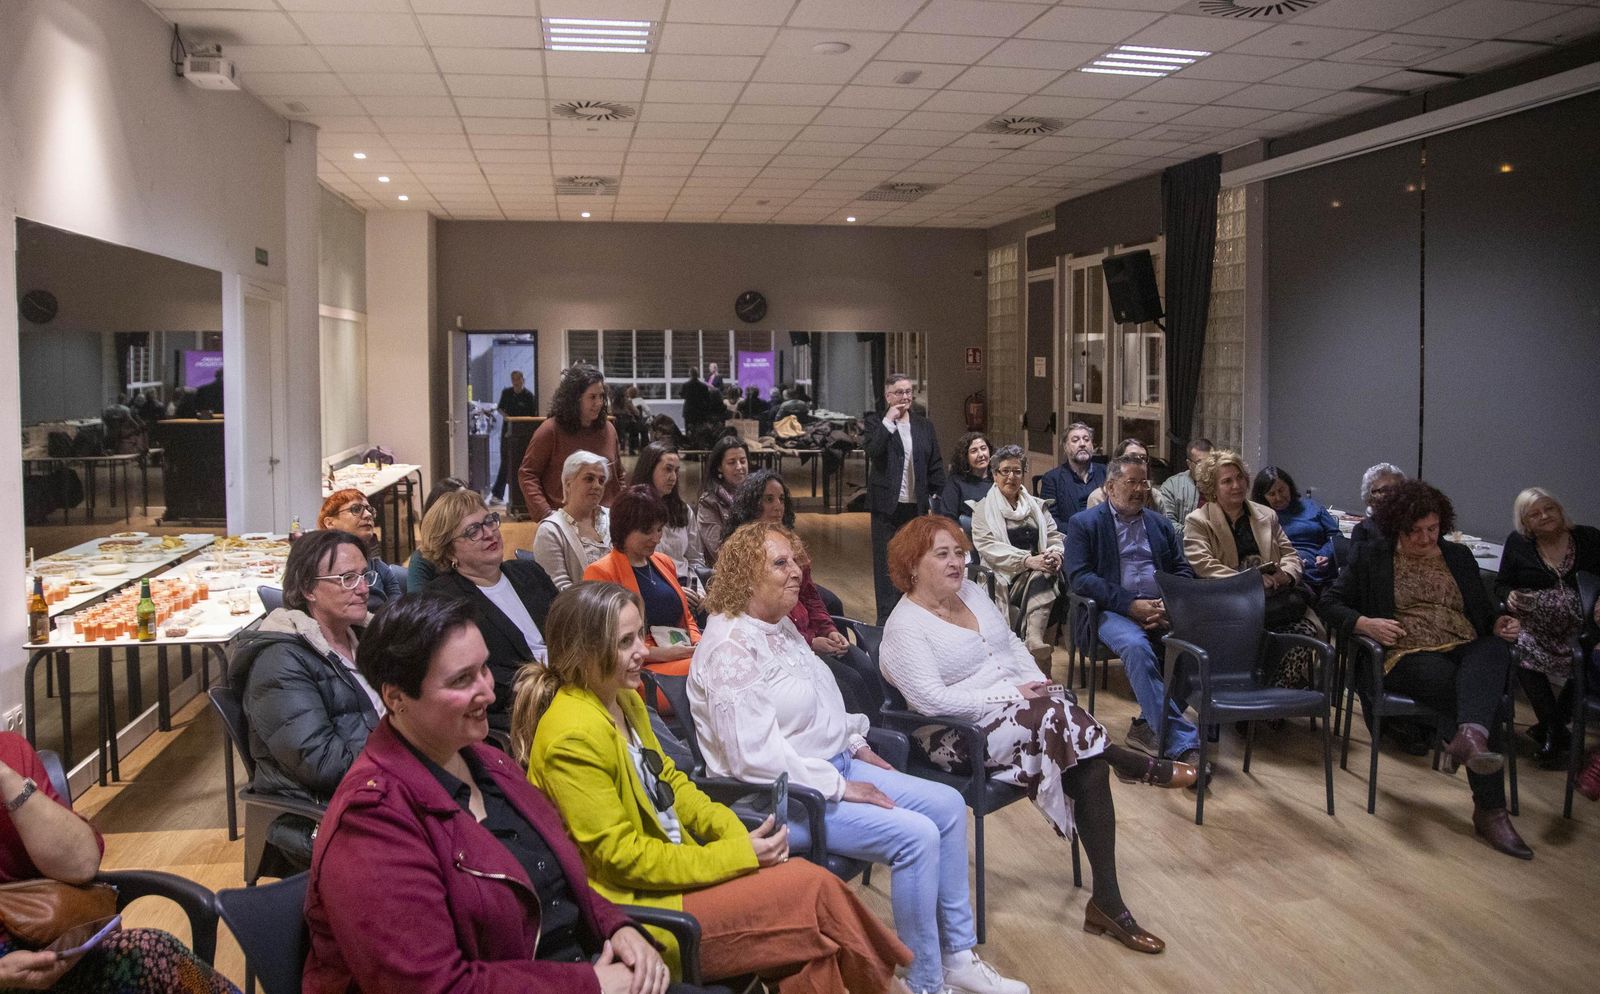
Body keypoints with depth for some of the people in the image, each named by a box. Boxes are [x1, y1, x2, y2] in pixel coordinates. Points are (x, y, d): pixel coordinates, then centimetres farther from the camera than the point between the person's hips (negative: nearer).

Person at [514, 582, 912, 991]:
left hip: (674, 863, 8)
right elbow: (621, 856, -20)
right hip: (636, 907, -8)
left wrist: (735, 832, -2)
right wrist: (738, 854, -18)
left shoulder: (625, 700, 6)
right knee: (815, 889, -13)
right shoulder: (571, 738, -22)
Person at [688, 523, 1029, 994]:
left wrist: (857, 744, 10)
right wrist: (840, 787, -21)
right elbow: (757, 757, -26)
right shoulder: (731, 649, -21)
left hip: (835, 765, 10)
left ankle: (957, 954, 15)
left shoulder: (781, 626, 9)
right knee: (916, 835, -22)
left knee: (948, 805, 3)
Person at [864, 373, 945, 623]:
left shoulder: (924, 426, 11)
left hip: (917, 506, 3)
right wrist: (889, 421, -19)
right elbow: (872, 451, -20)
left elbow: (936, 466, 11)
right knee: (886, 562, 1)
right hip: (887, 506, -3)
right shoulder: (877, 424, 1)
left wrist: (937, 497, 4)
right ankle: (886, 617, 7)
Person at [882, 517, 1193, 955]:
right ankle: (1138, 766, -2)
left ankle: (1107, 899, -9)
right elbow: (931, 699, -23)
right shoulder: (904, 628, -13)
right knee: (1055, 716, -31)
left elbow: (1011, 642, 18)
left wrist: (1034, 683, -1)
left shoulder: (970, 591, 11)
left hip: (1018, 707, 7)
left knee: (1088, 766, -16)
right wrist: (1009, 696, -21)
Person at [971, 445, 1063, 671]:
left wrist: (1055, 555, -11)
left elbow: (1055, 537, 16)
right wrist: (1028, 560, -18)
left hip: (1040, 572, 4)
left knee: (1044, 580, -34)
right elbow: (988, 547, -5)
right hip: (1006, 576, -4)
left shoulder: (1037, 506, 24)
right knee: (1041, 580, -35)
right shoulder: (984, 509, 10)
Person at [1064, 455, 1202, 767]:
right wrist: (1131, 604, -15)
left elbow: (1183, 571, 16)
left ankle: (1148, 725, -12)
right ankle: (1181, 742, -34)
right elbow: (1079, 578, -5)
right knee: (1137, 647, -36)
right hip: (1112, 612, -4)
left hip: (1163, 610, 4)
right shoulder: (1084, 524, 7)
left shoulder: (1160, 523, 22)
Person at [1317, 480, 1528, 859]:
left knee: (1495, 649, -36)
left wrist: (1500, 623, 1)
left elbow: (1484, 612, 25)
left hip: (1466, 652, 3)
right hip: (1409, 656, -3)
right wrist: (1365, 623, -11)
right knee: (1481, 697, -32)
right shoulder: (1371, 556, 12)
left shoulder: (1458, 556, 23)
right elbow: (1329, 603, 8)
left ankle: (1470, 736, -60)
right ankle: (1491, 810, -34)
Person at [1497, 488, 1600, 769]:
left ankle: (1550, 728, -2)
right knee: (1523, 651, -30)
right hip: (1533, 621, 0)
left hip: (1574, 624, 1)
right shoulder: (1518, 543, 8)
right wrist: (1509, 596, -11)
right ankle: (1556, 732, -13)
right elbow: (1500, 585, 13)